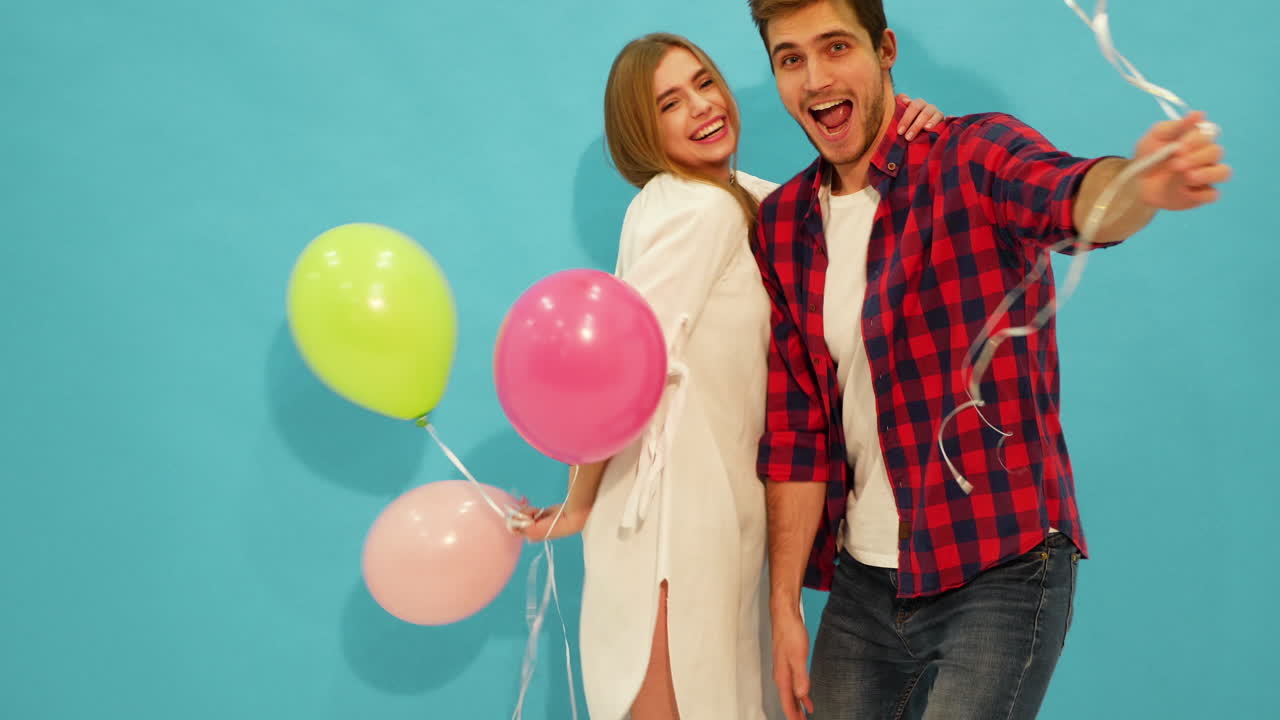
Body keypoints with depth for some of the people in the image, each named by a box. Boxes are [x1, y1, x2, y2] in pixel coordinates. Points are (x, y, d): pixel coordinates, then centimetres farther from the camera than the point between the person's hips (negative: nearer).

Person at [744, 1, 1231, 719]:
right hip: (862, 582, 5)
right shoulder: (781, 226, 5)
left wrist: (1139, 186, -56)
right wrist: (785, 605, 2)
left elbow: (1070, 197, -32)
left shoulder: (975, 156, -9)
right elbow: (795, 428, 6)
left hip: (1000, 574, -5)